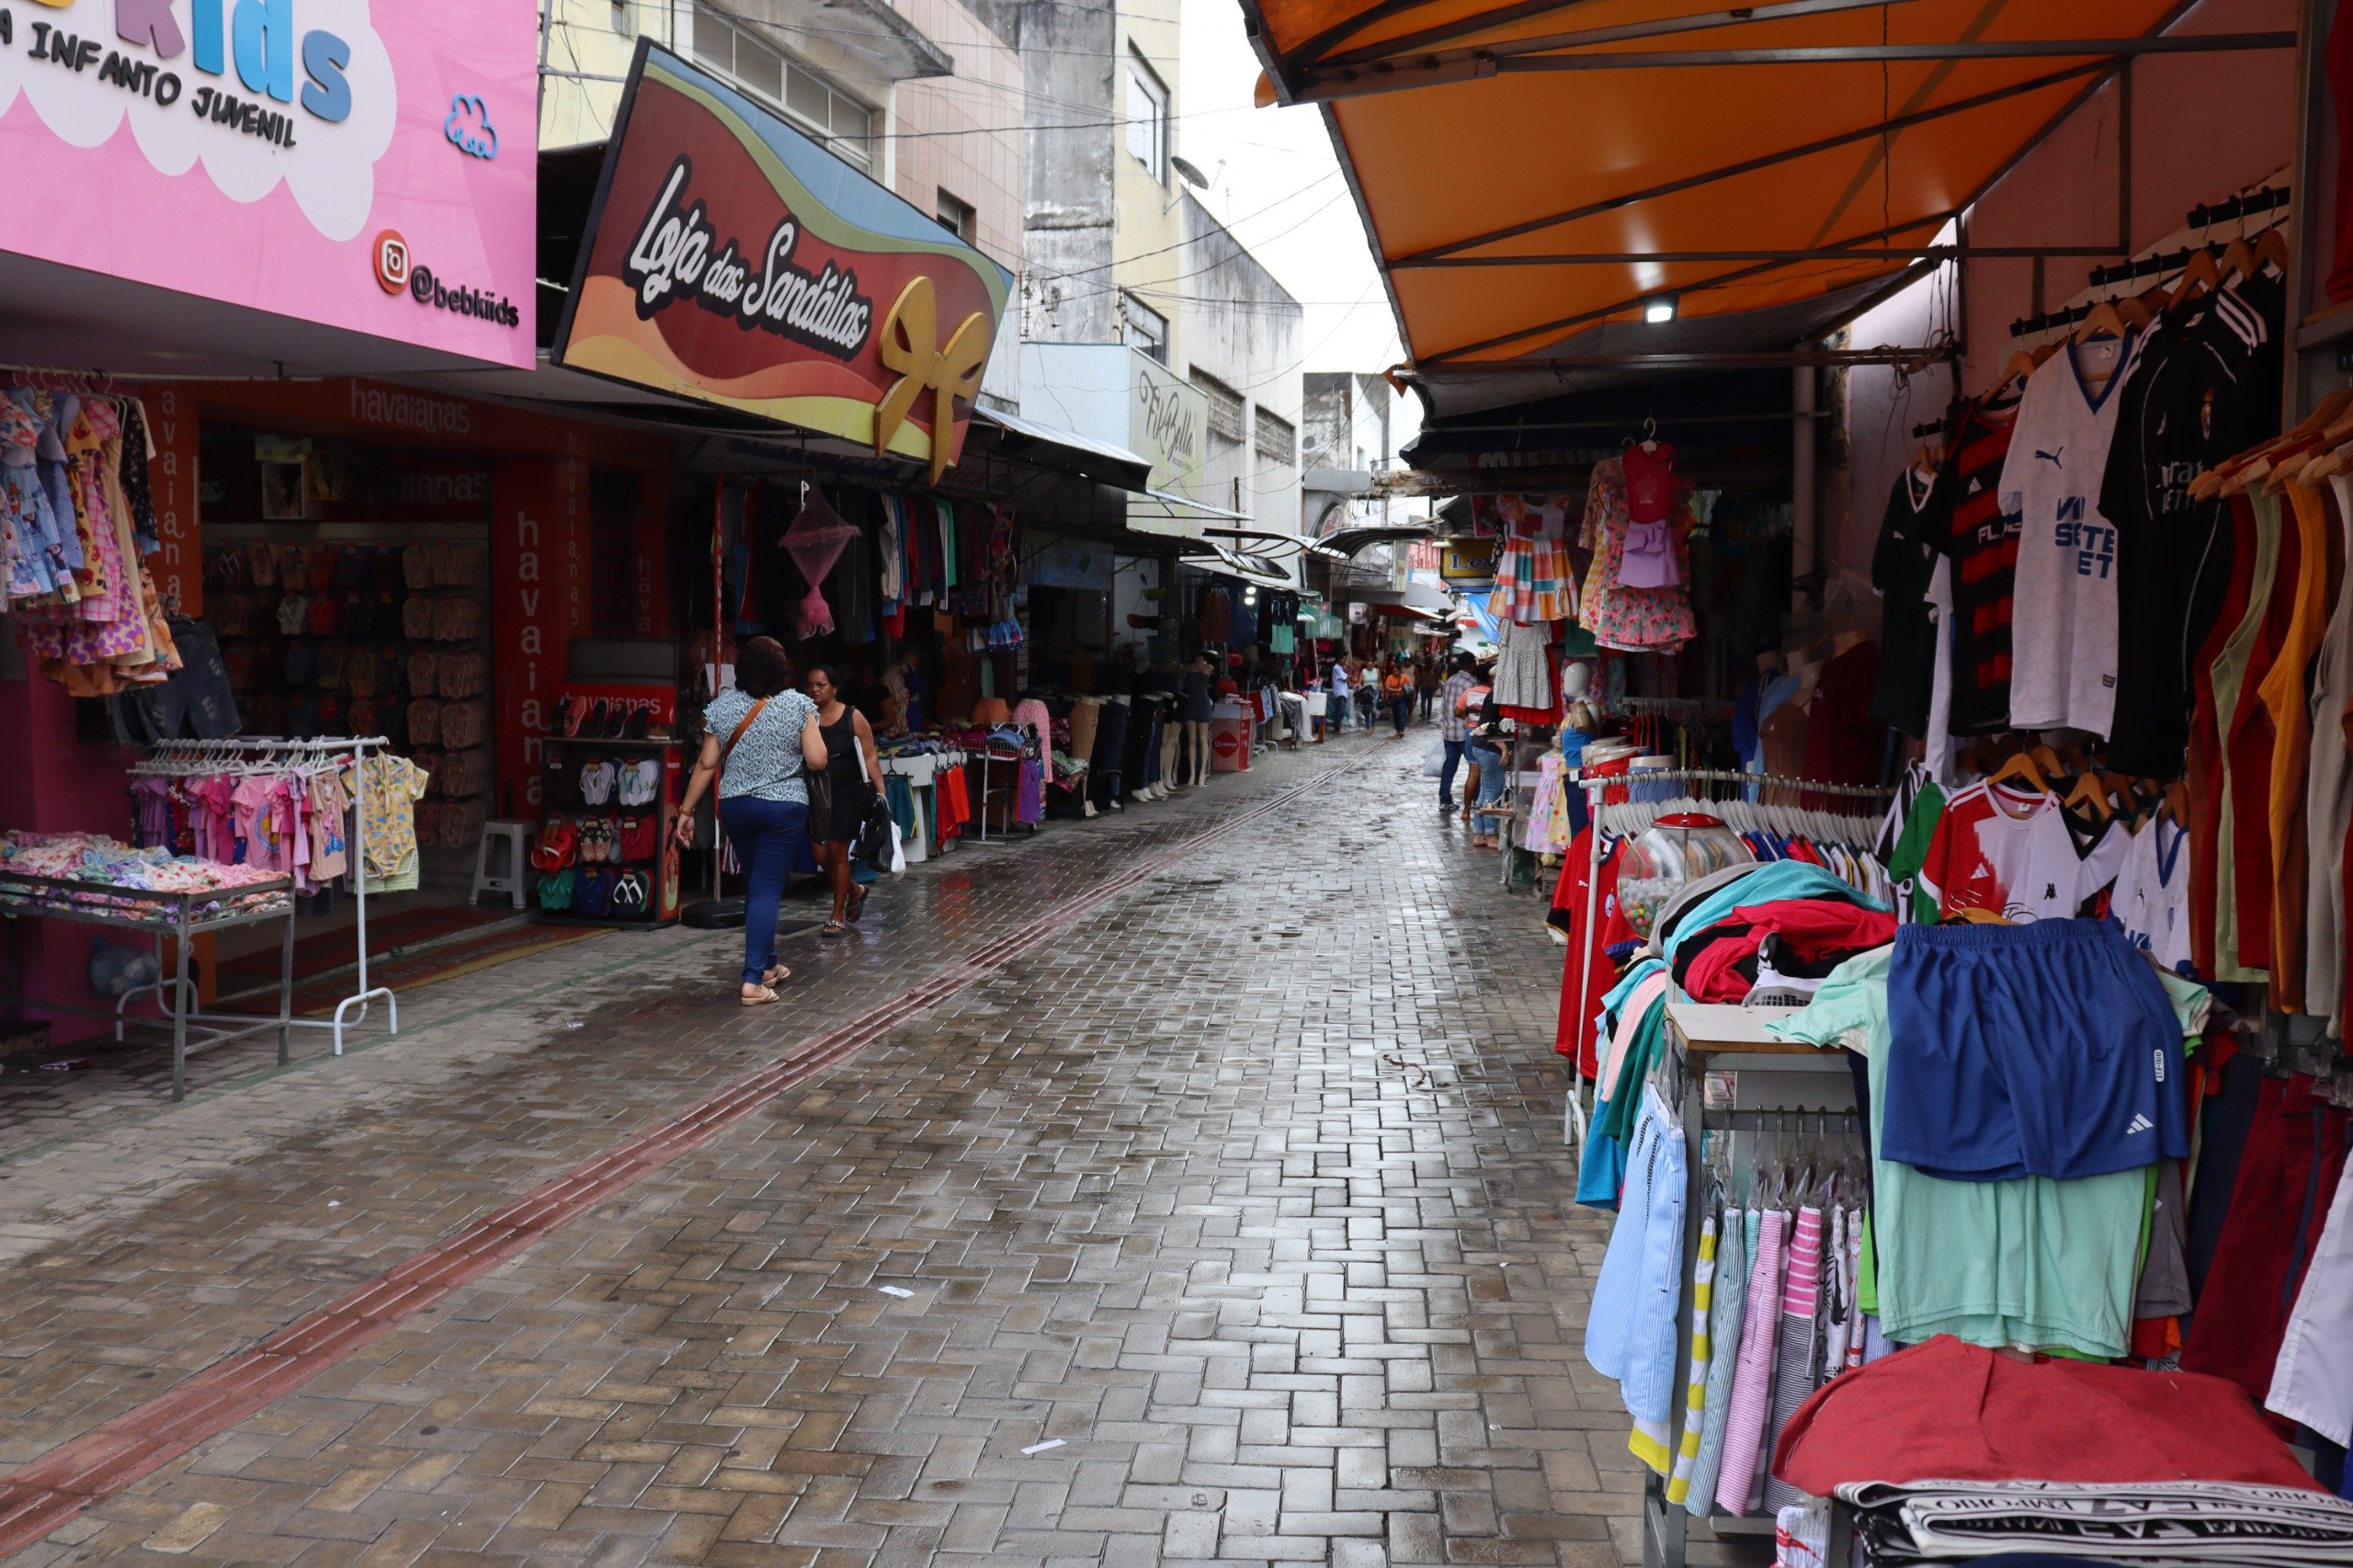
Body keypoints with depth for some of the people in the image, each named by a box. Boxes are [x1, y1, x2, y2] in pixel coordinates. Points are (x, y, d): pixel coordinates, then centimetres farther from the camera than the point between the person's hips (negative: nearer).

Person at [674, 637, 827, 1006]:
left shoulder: (722, 706, 1)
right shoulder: (799, 705, -7)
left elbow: (706, 764, 0)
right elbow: (817, 761, -9)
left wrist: (686, 811, 7)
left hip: (735, 806, 4)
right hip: (783, 807, -3)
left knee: (756, 884, 19)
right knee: (767, 889, -3)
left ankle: (767, 964, 31)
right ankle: (753, 980, -11)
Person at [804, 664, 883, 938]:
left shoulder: (853, 718, -5)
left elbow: (870, 757, -3)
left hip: (847, 793, -3)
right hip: (816, 795, 3)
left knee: (837, 851, -3)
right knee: (821, 855, 3)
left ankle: (838, 916, 11)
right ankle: (855, 892, 33)